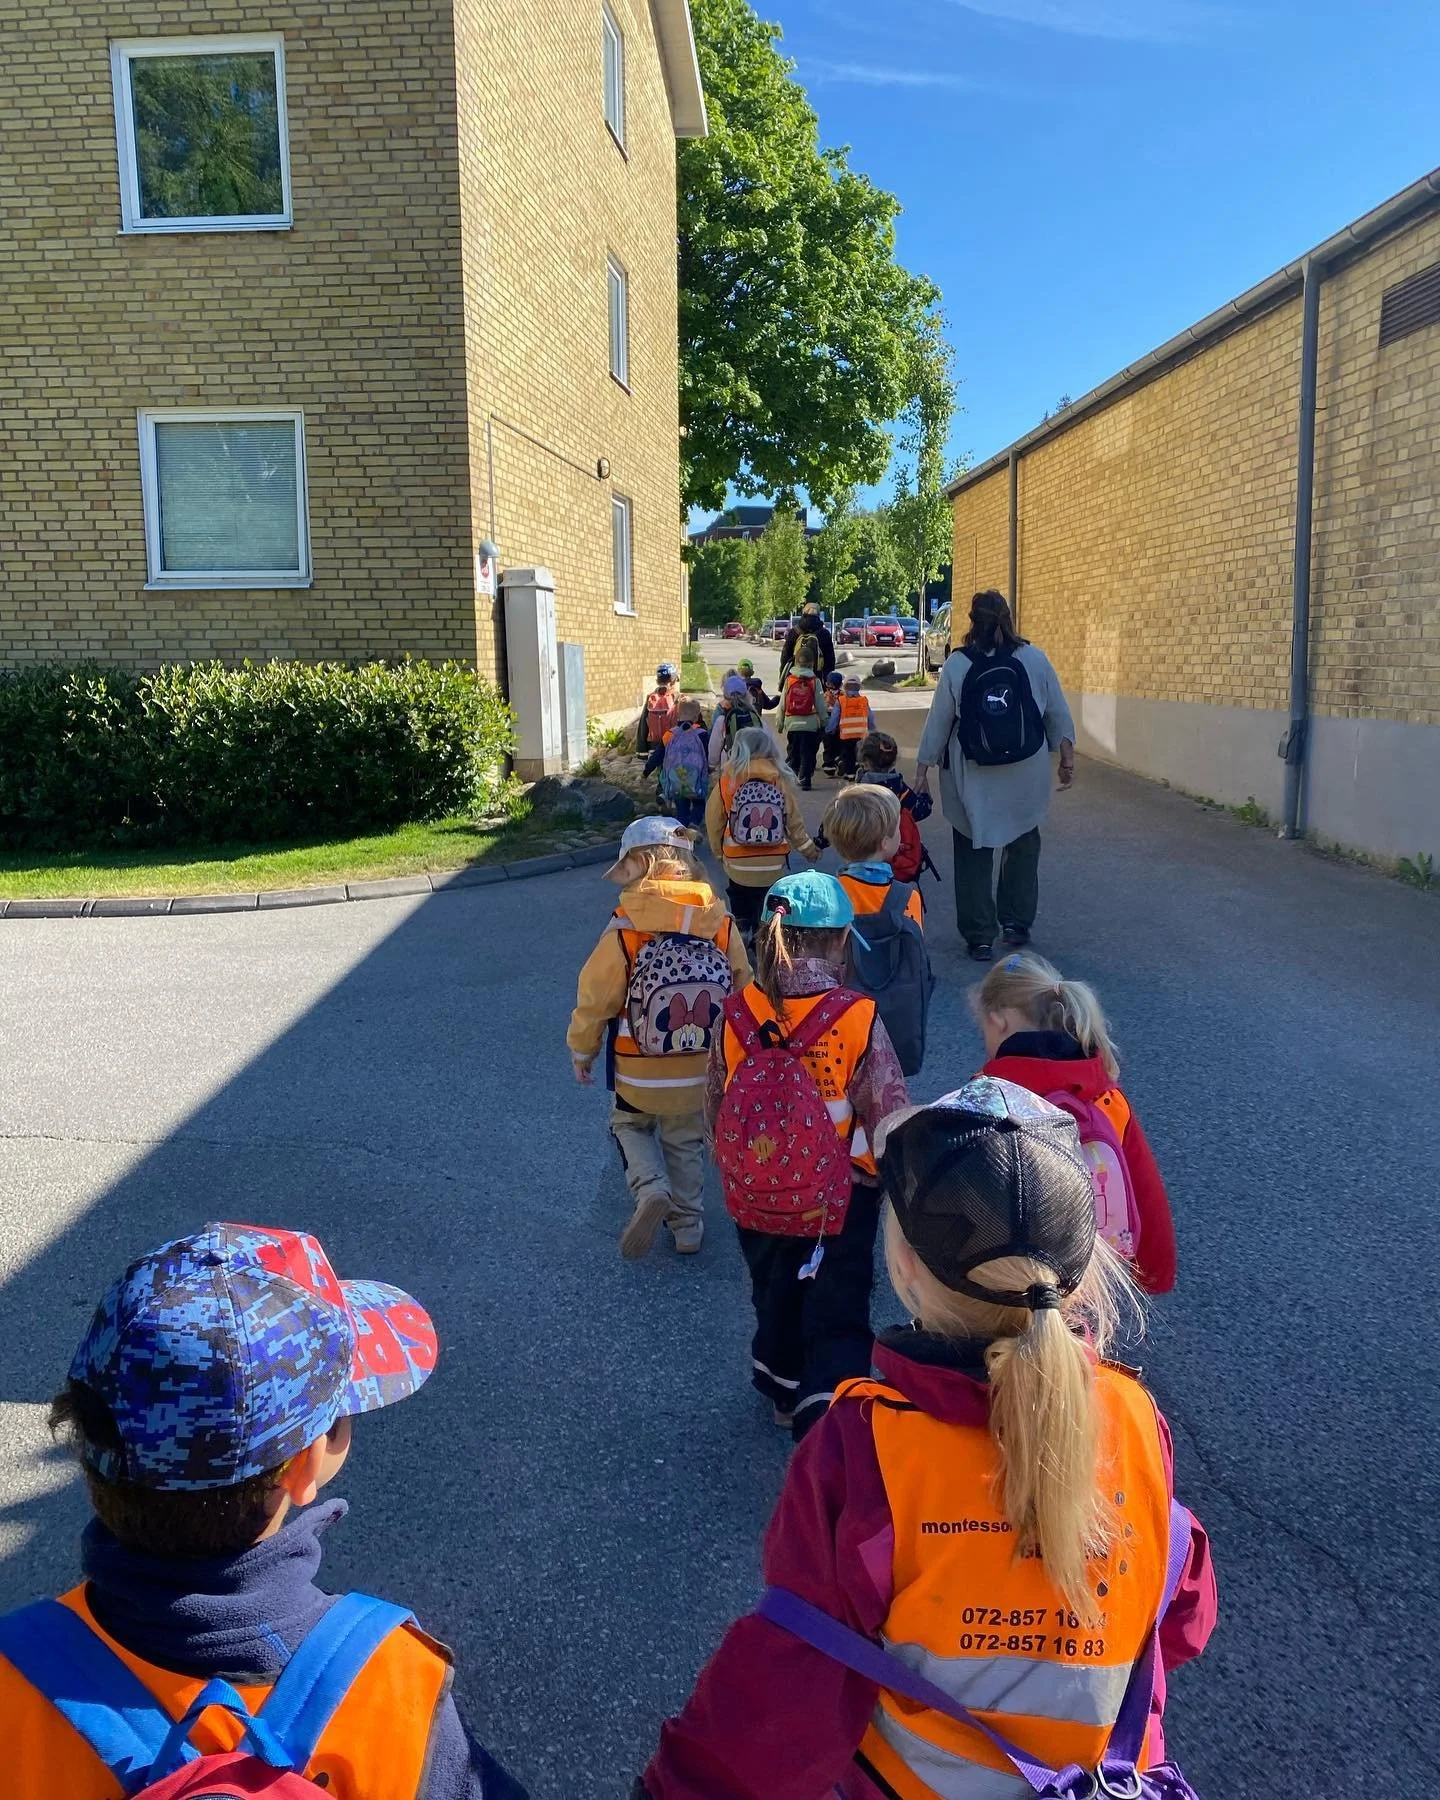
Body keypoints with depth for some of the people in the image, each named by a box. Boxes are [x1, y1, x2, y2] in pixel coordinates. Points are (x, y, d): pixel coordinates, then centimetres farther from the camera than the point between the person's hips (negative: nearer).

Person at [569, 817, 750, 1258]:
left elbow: (595, 998, -13)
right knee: (686, 1144, 25)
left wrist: (582, 1051, 4)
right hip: (703, 1072, 3)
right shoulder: (723, 927, -11)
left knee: (630, 1125, 25)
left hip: (639, 1073, -3)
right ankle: (687, 1227, 35)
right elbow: (742, 995, -1)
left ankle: (651, 1190, 0)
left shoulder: (625, 929, -22)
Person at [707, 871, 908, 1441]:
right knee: (838, 1319, 12)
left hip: (756, 1197, 4)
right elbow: (890, 1117, -15)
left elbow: (715, 1110, -1)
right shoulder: (859, 1020, -23)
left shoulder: (736, 1016, -14)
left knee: (775, 1298, 27)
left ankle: (786, 1393, 50)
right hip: (840, 1199, -4)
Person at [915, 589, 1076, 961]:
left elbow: (938, 722, -4)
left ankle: (980, 937, 11)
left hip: (973, 782, -1)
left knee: (973, 855, 9)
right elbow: (1059, 715, 2)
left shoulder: (957, 665, -8)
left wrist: (923, 770, 5)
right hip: (1027, 777, 1)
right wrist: (1066, 757, 14)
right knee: (1023, 847, 20)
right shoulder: (1034, 659, -5)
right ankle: (1016, 923, 23)